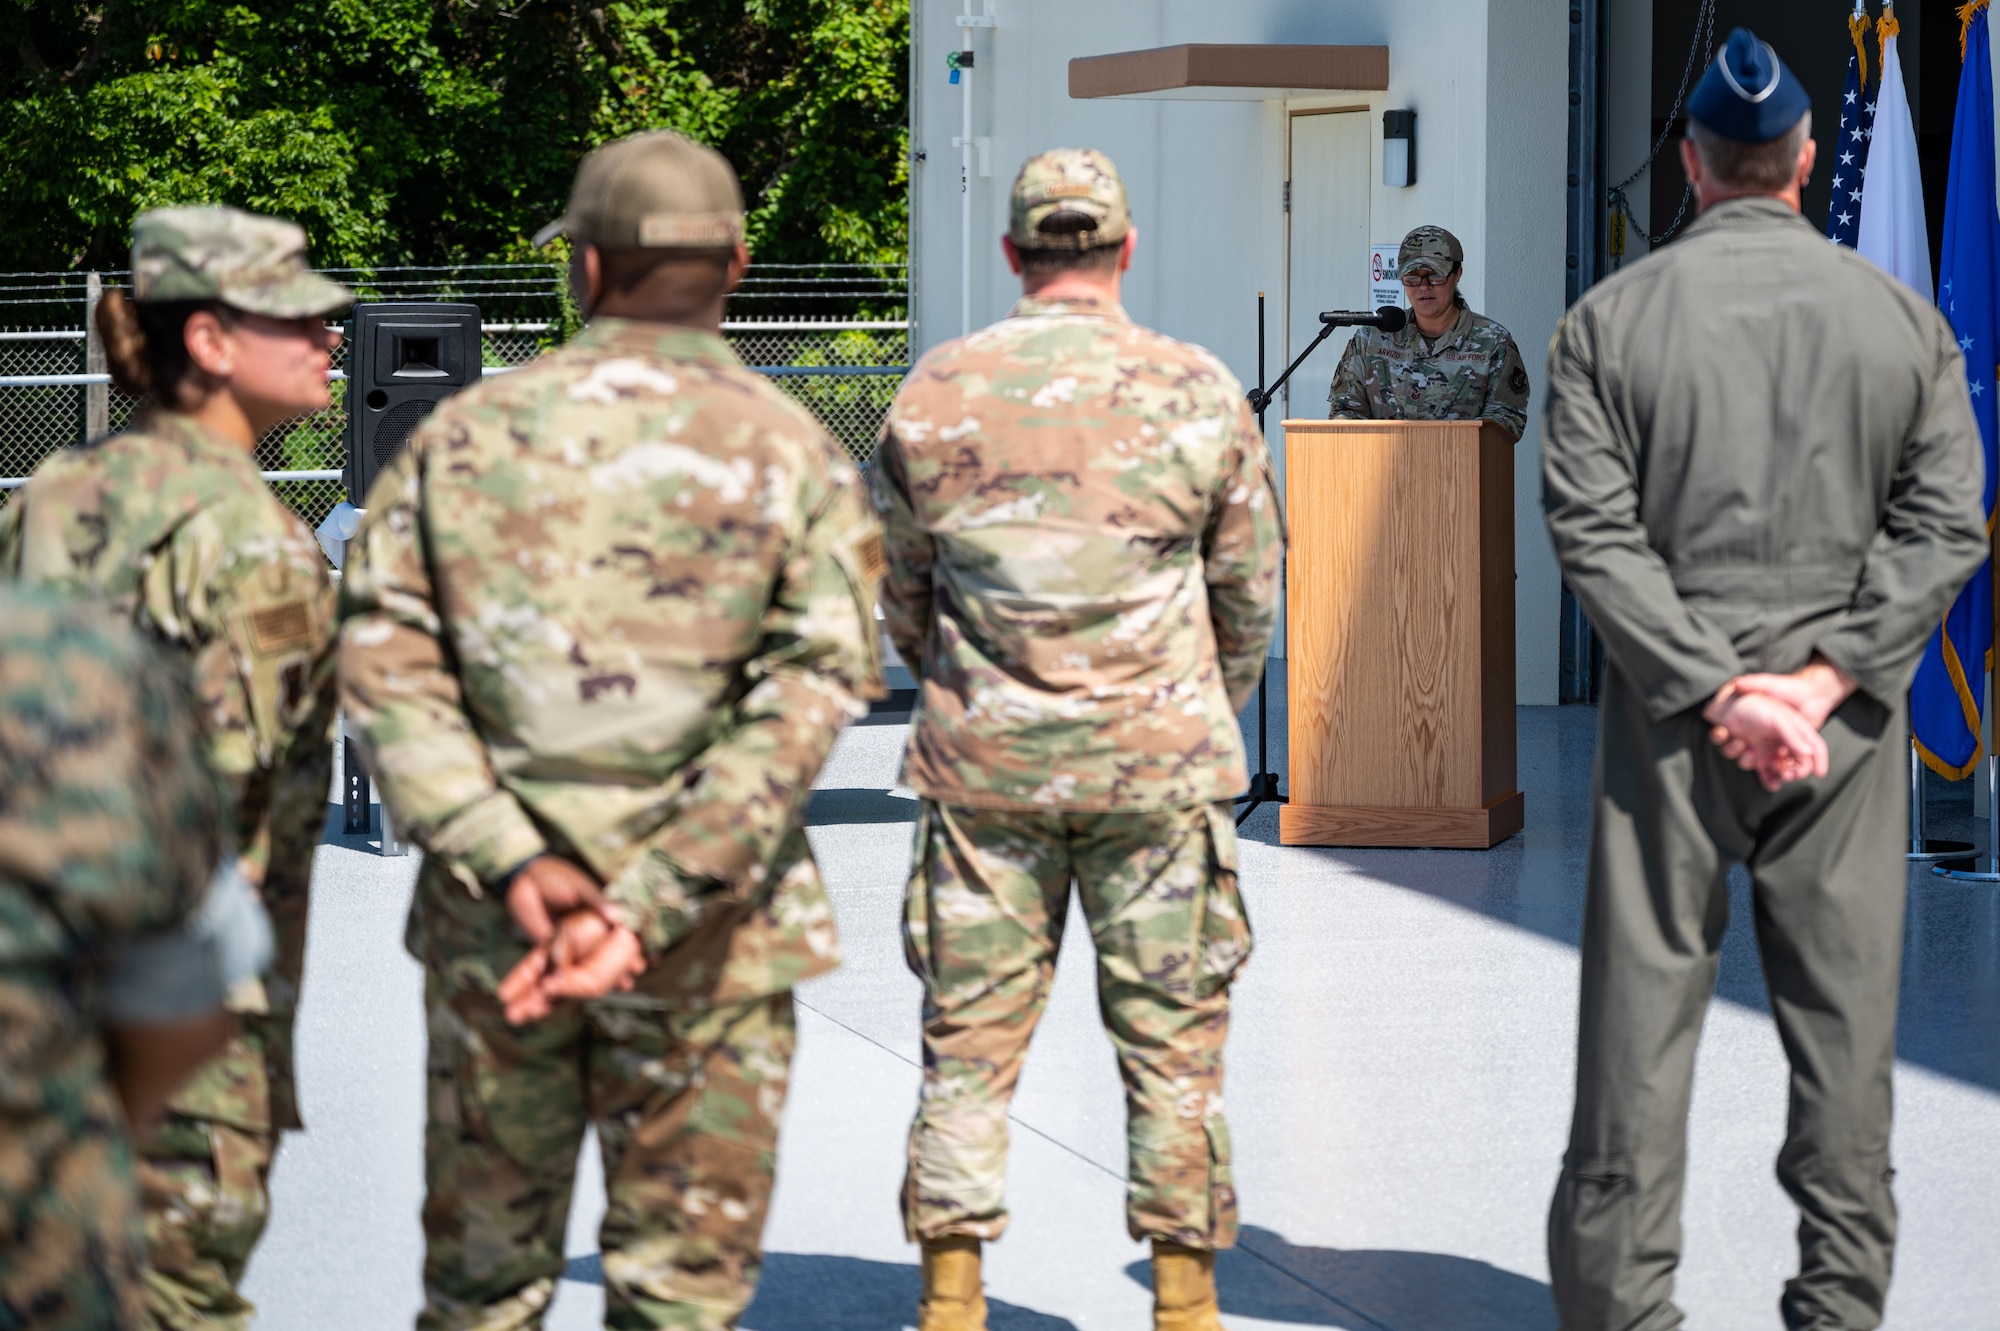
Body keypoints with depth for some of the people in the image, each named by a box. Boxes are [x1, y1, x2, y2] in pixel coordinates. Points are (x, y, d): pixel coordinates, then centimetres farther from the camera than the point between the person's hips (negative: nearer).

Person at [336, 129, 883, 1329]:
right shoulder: (793, 454, -3)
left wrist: (509, 861, -13)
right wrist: (648, 907, -18)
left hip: (489, 927, 2)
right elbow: (812, 694, -14)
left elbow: (383, 658, -6)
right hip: (707, 946, -2)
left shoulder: (466, 434, 4)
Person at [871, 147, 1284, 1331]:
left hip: (981, 764, 1)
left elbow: (901, 594, 9)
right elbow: (1251, 593, 6)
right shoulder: (1197, 390, -2)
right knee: (1173, 1034, 7)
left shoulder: (936, 394, 1)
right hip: (1159, 766, -1)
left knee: (971, 1031, 8)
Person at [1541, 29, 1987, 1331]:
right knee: (1844, 1020, 8)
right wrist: (1821, 680, -9)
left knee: (1642, 1009, 4)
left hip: (1667, 710, -1)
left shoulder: (1611, 318, -1)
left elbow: (1596, 529, -9)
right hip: (1846, 726, 1)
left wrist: (1713, 688, -11)